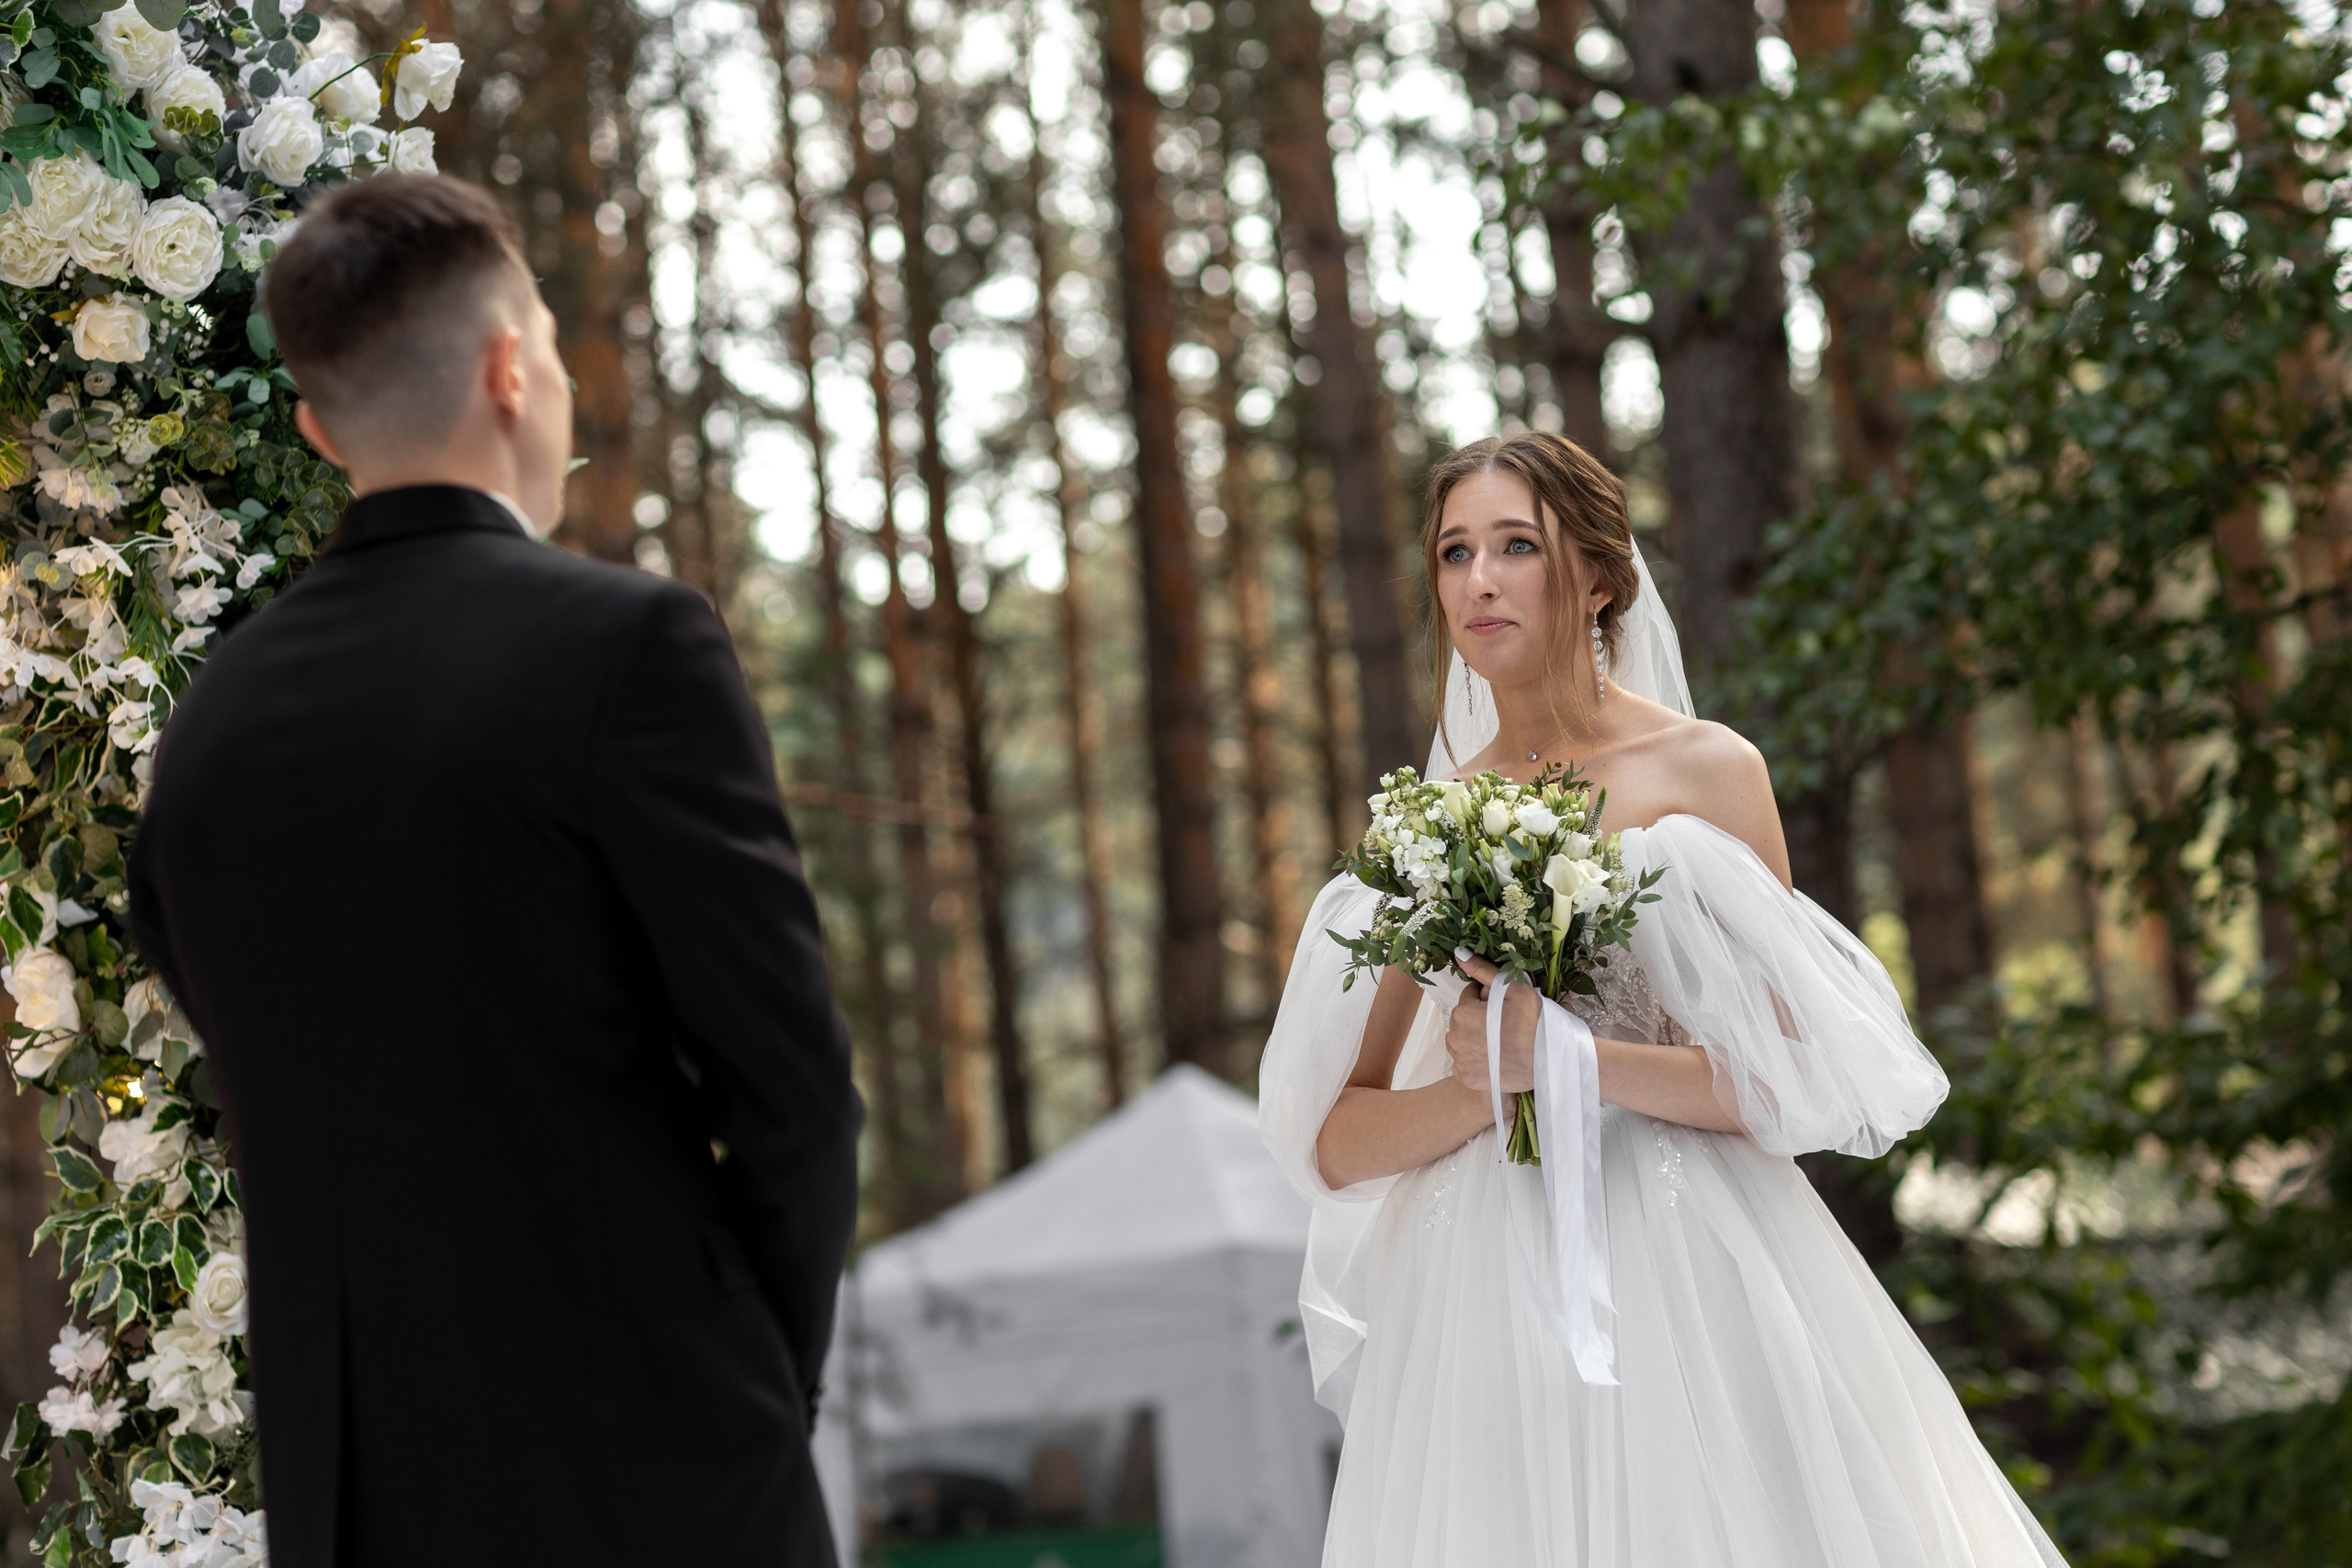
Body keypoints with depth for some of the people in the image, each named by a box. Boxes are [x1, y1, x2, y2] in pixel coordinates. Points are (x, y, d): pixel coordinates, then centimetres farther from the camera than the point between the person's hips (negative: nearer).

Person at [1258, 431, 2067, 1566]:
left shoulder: (1702, 771, 0)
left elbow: (1785, 1075, -6)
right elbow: (1336, 1144, 6)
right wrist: (1478, 1089, -12)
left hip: (1689, 1281, -2)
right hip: (1486, 1294, 2)